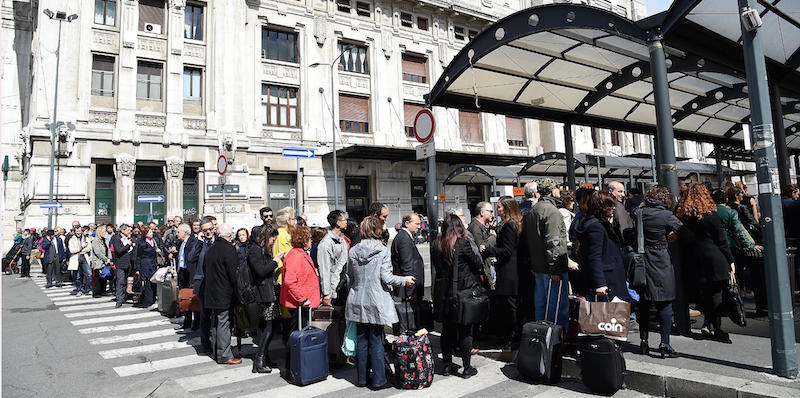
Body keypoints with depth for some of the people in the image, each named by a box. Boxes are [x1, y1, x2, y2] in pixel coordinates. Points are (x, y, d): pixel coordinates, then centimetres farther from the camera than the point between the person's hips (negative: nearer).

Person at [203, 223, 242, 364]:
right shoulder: (229, 249, -17)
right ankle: (224, 355, 1)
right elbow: (234, 273, -18)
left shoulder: (211, 248, 9)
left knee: (215, 323, 16)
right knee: (224, 323, -4)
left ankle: (217, 352, 27)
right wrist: (237, 292, -9)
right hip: (224, 293, -8)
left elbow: (205, 269, 17)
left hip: (211, 293, 8)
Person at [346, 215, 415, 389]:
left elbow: (350, 276, 8)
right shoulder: (383, 251, -12)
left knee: (361, 341, 13)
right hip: (376, 303, -4)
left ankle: (361, 378, 22)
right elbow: (386, 278, -13)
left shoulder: (353, 251, 0)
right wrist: (405, 280, 2)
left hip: (358, 302, 4)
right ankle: (378, 380, 12)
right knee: (376, 342, 5)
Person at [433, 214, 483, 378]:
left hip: (444, 293, 4)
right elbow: (478, 264, -5)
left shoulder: (437, 245, -1)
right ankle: (467, 368, 13)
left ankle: (447, 365, 23)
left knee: (447, 329, 14)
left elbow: (437, 266, 8)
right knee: (465, 330, 6)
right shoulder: (462, 243, -15)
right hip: (464, 291, -4)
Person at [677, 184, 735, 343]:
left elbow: (683, 240, 3)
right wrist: (730, 260, 1)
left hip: (697, 261, 4)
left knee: (707, 293, 16)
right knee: (716, 293, 2)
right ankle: (717, 330, 7)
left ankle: (707, 324, 12)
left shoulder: (683, 216, 0)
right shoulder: (710, 214, -10)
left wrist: (689, 261, 12)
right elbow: (721, 240, -6)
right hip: (715, 259, -4)